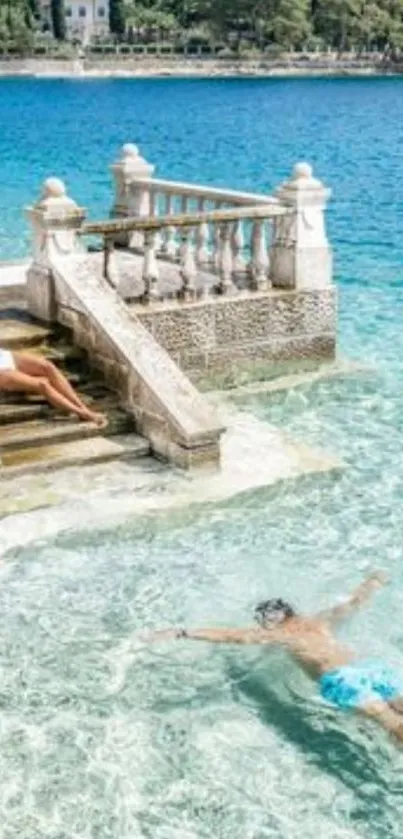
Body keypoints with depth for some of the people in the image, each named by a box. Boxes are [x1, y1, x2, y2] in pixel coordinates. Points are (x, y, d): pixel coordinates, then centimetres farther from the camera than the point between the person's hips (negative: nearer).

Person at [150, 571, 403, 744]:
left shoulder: (277, 633, 16)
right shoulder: (321, 621, 31)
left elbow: (231, 636, 10)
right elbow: (355, 602, 46)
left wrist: (182, 633, 10)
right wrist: (375, 581, 66)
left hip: (340, 678, -5)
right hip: (370, 666, 5)